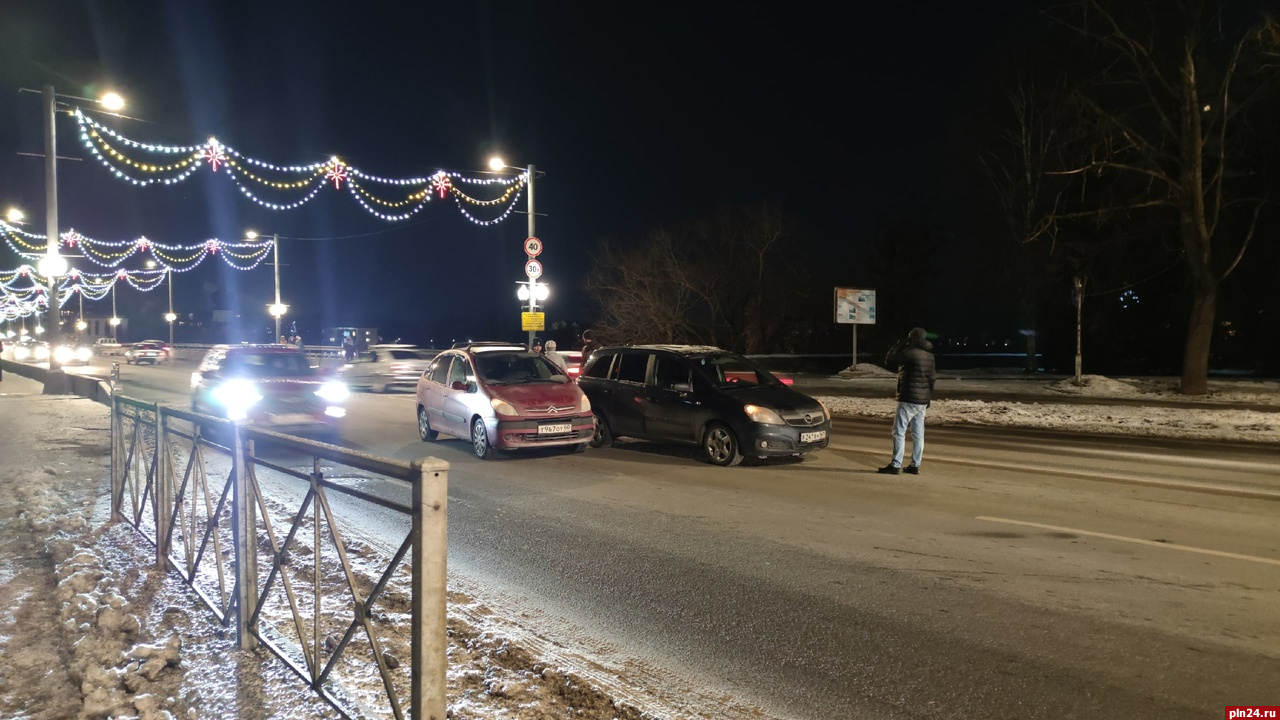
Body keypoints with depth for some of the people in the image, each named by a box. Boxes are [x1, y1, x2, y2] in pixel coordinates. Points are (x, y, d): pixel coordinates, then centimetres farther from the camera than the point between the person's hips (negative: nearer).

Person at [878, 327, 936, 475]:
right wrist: (928, 397, 23)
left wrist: (897, 346, 4)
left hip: (909, 399, -8)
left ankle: (895, 465, -6)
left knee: (899, 432, -4)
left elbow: (889, 361, -9)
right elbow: (932, 377, 16)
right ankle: (915, 465, 12)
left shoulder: (910, 352, -15)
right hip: (923, 400, 8)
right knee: (918, 433, 9)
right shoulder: (930, 355, 11)